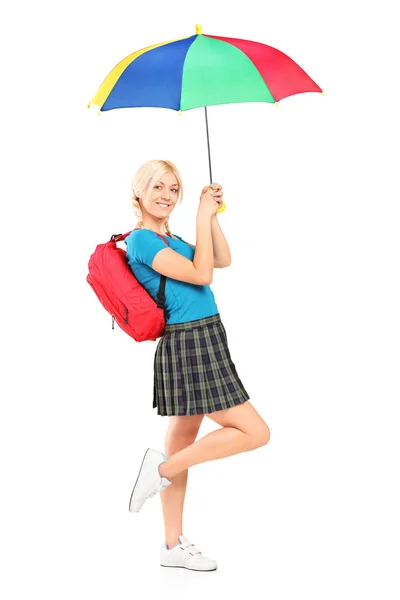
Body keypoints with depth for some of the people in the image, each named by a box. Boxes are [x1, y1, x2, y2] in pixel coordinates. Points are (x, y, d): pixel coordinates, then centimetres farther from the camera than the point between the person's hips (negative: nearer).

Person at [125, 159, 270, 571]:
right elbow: (201, 274, -17)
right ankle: (162, 468, -1)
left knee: (183, 441, 12)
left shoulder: (171, 240, 16)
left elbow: (223, 260, 19)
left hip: (200, 345, 10)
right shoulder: (141, 240, -12)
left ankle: (173, 546, 21)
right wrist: (202, 216, -9)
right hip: (189, 347, -10)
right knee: (256, 432, -9)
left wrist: (212, 214, 9)